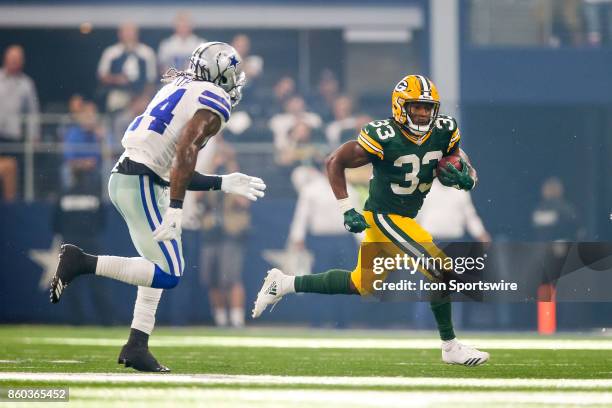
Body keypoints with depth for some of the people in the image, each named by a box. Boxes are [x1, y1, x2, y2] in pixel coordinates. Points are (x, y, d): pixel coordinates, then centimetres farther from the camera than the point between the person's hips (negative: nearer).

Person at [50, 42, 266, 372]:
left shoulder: (180, 89, 22)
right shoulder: (214, 103, -4)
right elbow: (186, 151, -20)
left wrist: (224, 184, 30)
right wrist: (175, 210, -26)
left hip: (124, 177, 10)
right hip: (142, 183, -10)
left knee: (160, 268, 17)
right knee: (168, 274, -9)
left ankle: (137, 346, 14)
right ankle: (82, 262, -12)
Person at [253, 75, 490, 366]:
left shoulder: (444, 132, -4)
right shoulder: (384, 137, -22)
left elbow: (468, 175, 6)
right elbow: (335, 162, -14)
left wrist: (463, 177, -19)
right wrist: (346, 209, -18)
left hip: (404, 219, 8)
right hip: (383, 217, -8)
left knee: (361, 285, 19)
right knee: (441, 270, -15)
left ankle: (284, 284, 30)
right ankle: (450, 347, -2)